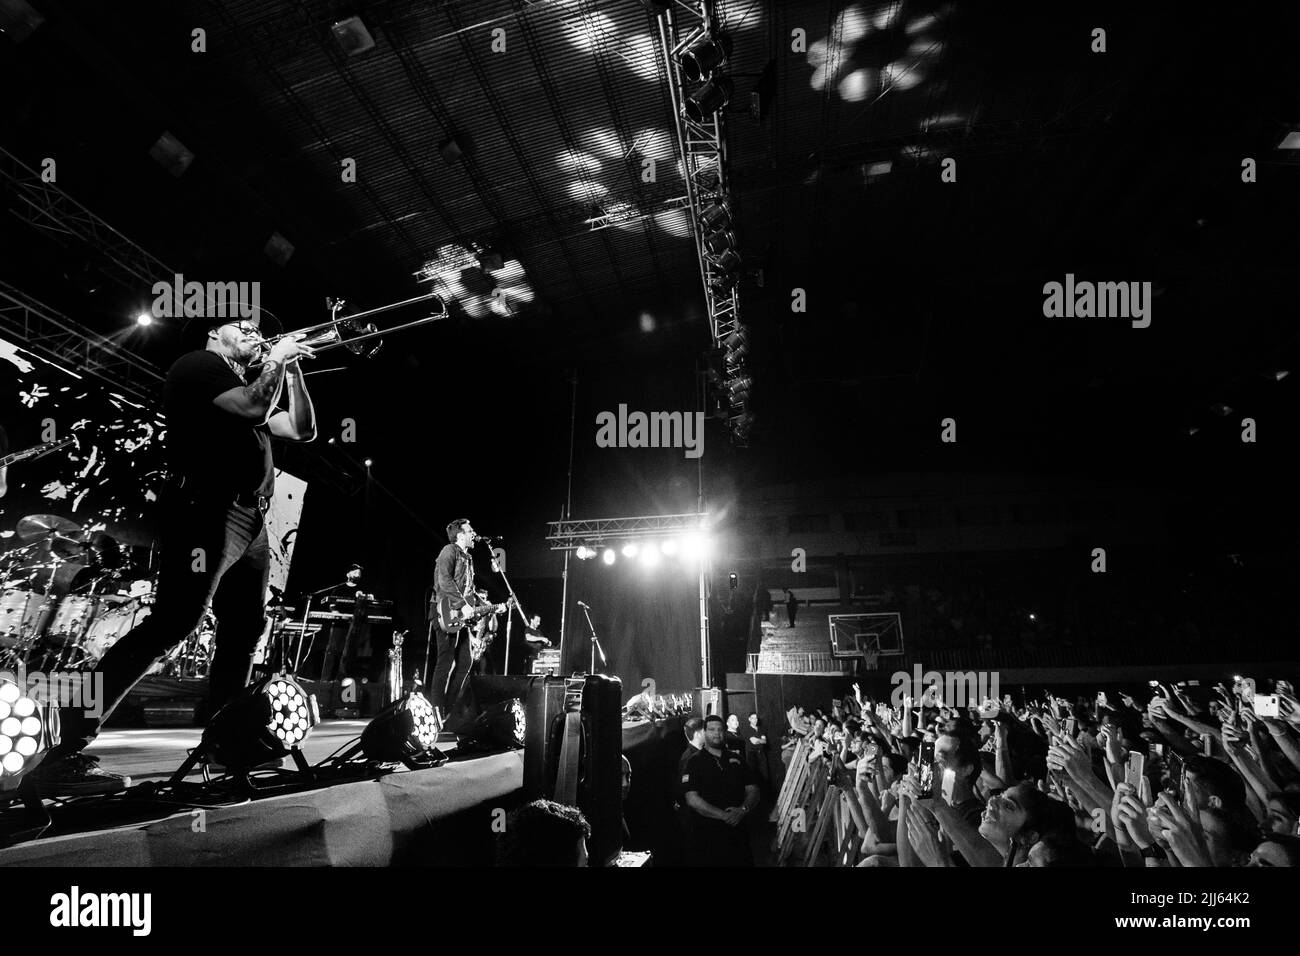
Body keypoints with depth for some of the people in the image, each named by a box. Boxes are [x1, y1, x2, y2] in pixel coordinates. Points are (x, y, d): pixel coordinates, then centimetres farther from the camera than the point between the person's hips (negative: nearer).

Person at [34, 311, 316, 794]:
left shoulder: (241, 383, 29)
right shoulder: (199, 364, 2)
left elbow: (302, 429, 25)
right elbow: (256, 408, -15)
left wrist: (292, 369, 18)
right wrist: (276, 361, 1)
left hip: (249, 525, 10)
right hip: (208, 511, -10)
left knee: (243, 632, 9)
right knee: (172, 623, -18)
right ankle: (65, 754, -17)